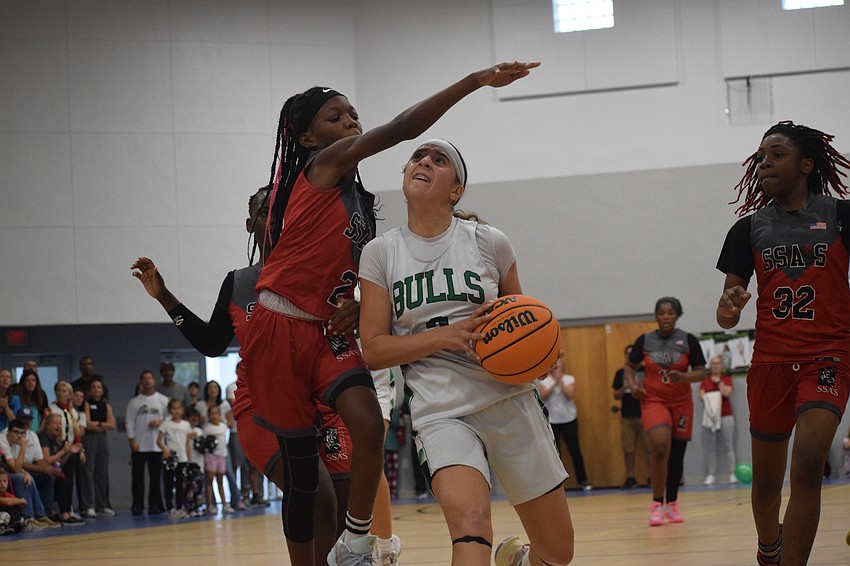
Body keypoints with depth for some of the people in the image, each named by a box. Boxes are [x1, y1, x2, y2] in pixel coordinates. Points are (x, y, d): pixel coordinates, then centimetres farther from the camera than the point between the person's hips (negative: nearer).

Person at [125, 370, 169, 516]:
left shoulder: (163, 400, 7)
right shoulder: (134, 402, 6)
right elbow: (129, 422, 2)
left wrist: (160, 422, -12)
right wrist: (132, 441, -6)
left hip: (157, 445, 0)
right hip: (139, 446, 0)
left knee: (156, 476, 2)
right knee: (137, 476, -1)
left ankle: (155, 505, 8)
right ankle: (138, 505, 4)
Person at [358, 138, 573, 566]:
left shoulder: (489, 243, 2)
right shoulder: (381, 254, 2)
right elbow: (373, 349, -3)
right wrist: (448, 335, -17)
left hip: (510, 400, 2)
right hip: (443, 413, -2)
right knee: (470, 520, -32)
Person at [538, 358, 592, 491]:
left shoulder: (569, 379, 2)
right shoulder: (544, 381, 1)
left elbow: (571, 395, -12)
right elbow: (543, 395, -14)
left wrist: (561, 382, -17)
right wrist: (555, 383, -19)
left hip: (569, 419, 0)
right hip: (551, 421, 0)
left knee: (575, 450, 0)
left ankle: (582, 480, 8)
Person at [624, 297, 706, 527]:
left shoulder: (688, 340, -3)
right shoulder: (644, 341, 0)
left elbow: (701, 372, -3)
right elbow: (630, 366, 12)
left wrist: (683, 377, -22)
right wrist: (632, 383, -7)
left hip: (681, 403, 1)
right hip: (653, 401, -1)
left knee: (677, 454, 7)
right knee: (660, 449, -22)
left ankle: (672, 503, 24)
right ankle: (657, 504, -13)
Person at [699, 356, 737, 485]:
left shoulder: (726, 379, 7)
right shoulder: (705, 380, 11)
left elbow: (727, 392, -8)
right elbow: (702, 395, 1)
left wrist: (719, 382, -5)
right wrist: (710, 398, -16)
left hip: (725, 416, -1)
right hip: (709, 416, 1)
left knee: (728, 445, -3)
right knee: (709, 447, -2)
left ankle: (732, 473, -1)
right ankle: (710, 475, 0)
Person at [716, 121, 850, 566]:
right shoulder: (749, 228, 7)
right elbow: (728, 310, 7)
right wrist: (729, 308, -16)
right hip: (771, 359, 3)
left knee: (807, 466, -22)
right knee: (766, 481, 10)